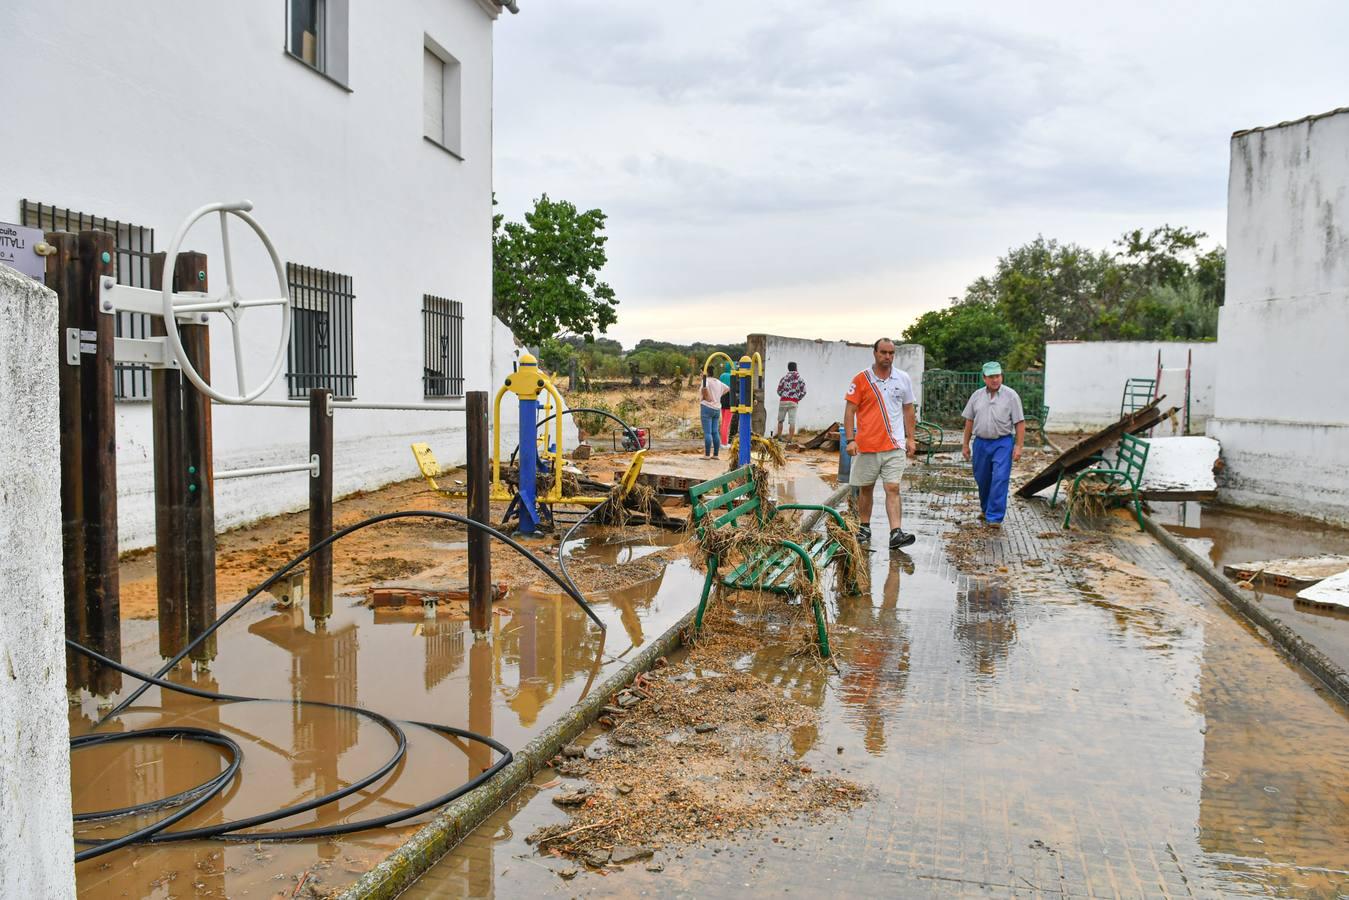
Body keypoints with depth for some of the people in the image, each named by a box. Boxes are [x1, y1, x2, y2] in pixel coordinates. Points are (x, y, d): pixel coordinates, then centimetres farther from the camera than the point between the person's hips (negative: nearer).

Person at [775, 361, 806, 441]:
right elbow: (803, 392, -1)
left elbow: (779, 391, 6)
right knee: (792, 422, 0)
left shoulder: (784, 378, 4)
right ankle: (790, 439, -4)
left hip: (783, 401, 0)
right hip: (793, 403, 0)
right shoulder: (800, 379, 4)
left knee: (780, 420, 13)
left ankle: (779, 438, 15)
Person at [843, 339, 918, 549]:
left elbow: (908, 409, 15)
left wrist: (910, 438, 10)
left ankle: (896, 534, -12)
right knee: (865, 489, 10)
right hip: (866, 445, -1)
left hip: (895, 445, 1)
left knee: (893, 488, -7)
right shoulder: (860, 380, -2)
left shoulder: (903, 379, 7)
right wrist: (850, 440, -12)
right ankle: (864, 528, 24)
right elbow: (850, 411, -3)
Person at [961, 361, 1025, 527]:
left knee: (1000, 480, -11)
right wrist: (965, 444, 11)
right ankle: (986, 509, 34)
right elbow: (969, 421, 12)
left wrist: (1018, 446, -11)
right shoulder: (977, 396, 7)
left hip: (1003, 443, -4)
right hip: (981, 442, 4)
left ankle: (995, 517, -9)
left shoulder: (1011, 396, -3)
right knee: (982, 480, 13)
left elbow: (1020, 423, -4)